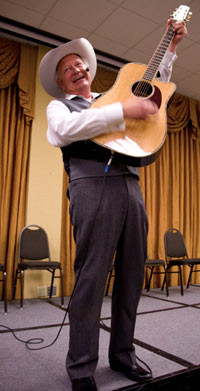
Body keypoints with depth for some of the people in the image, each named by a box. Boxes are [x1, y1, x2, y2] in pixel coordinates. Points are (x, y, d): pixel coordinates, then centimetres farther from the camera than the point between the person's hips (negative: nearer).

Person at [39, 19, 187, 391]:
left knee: (132, 274, 4)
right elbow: (65, 129, -9)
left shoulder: (113, 98, 31)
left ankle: (122, 353, 20)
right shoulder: (59, 105, 16)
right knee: (91, 277, -9)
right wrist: (122, 110, -12)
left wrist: (171, 47, 35)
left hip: (131, 186, 6)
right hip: (93, 186, -5)